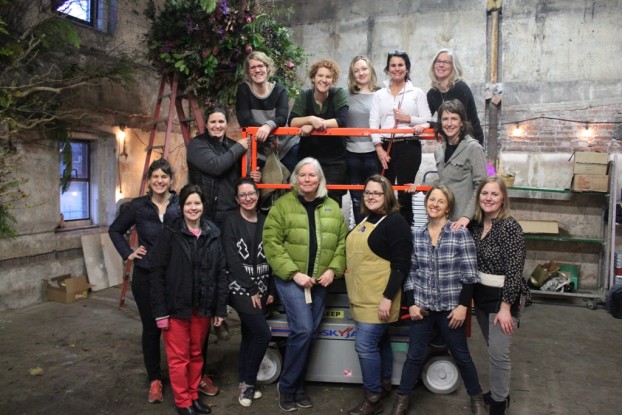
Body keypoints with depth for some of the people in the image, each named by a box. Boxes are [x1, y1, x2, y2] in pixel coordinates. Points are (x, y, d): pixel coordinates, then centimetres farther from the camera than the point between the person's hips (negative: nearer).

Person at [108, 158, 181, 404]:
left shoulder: (181, 205, -4)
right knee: (151, 328, 10)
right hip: (146, 276, 1)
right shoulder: (138, 206, 1)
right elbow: (115, 230, 12)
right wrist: (128, 254, 3)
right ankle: (155, 379, 25)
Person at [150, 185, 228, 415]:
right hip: (177, 307, -3)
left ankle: (194, 395, 32)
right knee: (179, 357, 6)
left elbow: (221, 272, 3)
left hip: (202, 307, 3)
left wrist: (220, 308, 2)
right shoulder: (170, 234, -8)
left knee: (197, 354, 16)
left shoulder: (213, 234, 2)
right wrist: (160, 311, -12)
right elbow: (157, 274, -9)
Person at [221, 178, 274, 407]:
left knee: (250, 334, 11)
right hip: (240, 286, -5)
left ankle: (244, 383, 26)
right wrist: (250, 290, -14)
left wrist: (270, 290, 3)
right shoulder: (231, 221, -6)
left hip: (261, 287, 5)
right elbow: (232, 260, -12)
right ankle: (248, 382, 8)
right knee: (263, 334, -11)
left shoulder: (265, 221, 7)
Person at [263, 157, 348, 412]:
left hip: (320, 282, 5)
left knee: (310, 333, 10)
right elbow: (271, 244, -10)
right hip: (290, 279, -4)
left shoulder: (332, 208, 8)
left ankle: (297, 385, 28)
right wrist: (294, 273, -16)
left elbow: (342, 242, 9)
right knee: (302, 330, -13)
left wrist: (333, 269, -6)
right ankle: (287, 386, 8)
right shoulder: (283, 204, -4)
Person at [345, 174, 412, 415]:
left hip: (379, 297, -8)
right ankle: (384, 384, 34)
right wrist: (354, 292, 20)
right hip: (362, 296, 8)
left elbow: (401, 265, -18)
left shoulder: (395, 222, -13)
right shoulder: (364, 220, 12)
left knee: (365, 345, -7)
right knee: (379, 341, 19)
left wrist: (388, 297, -22)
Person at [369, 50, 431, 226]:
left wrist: (409, 119, -13)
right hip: (385, 147, 2)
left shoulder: (417, 93, 8)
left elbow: (427, 121, 4)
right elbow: (373, 122, 3)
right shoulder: (379, 94, 12)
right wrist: (379, 148, -8)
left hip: (409, 146, -2)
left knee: (405, 192, -2)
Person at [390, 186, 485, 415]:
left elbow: (469, 274, -8)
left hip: (451, 307, -2)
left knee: (461, 355, 13)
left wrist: (463, 305, -11)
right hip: (422, 306, 2)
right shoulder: (416, 235, 1)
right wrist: (411, 303, -1)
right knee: (414, 355, 9)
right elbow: (410, 271, 4)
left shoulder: (461, 234, -9)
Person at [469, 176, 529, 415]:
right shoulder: (475, 224, 3)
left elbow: (514, 271, -19)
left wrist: (505, 307, -20)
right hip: (481, 295, 6)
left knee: (498, 353, 0)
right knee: (492, 348, 18)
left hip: (503, 296, -6)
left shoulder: (510, 227, -17)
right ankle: (498, 392, 35)